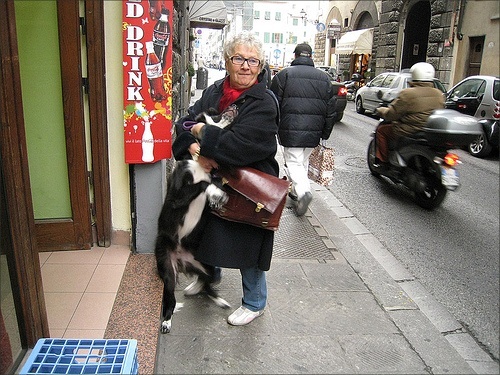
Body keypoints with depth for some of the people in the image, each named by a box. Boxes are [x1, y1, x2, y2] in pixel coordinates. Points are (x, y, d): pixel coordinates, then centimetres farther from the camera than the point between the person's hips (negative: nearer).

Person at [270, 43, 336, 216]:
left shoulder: (284, 74, -2)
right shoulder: (324, 78, 10)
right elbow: (331, 110, 11)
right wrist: (325, 134, 17)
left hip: (290, 130, -4)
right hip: (314, 131, 4)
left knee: (294, 162, 1)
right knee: (303, 162, 20)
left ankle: (303, 191, -20)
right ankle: (296, 191, 29)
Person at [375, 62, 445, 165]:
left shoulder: (407, 93, -15)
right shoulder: (439, 95, 5)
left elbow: (390, 114, -12)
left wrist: (380, 110, 8)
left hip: (410, 133, -7)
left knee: (381, 129, 13)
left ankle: (383, 161, 14)